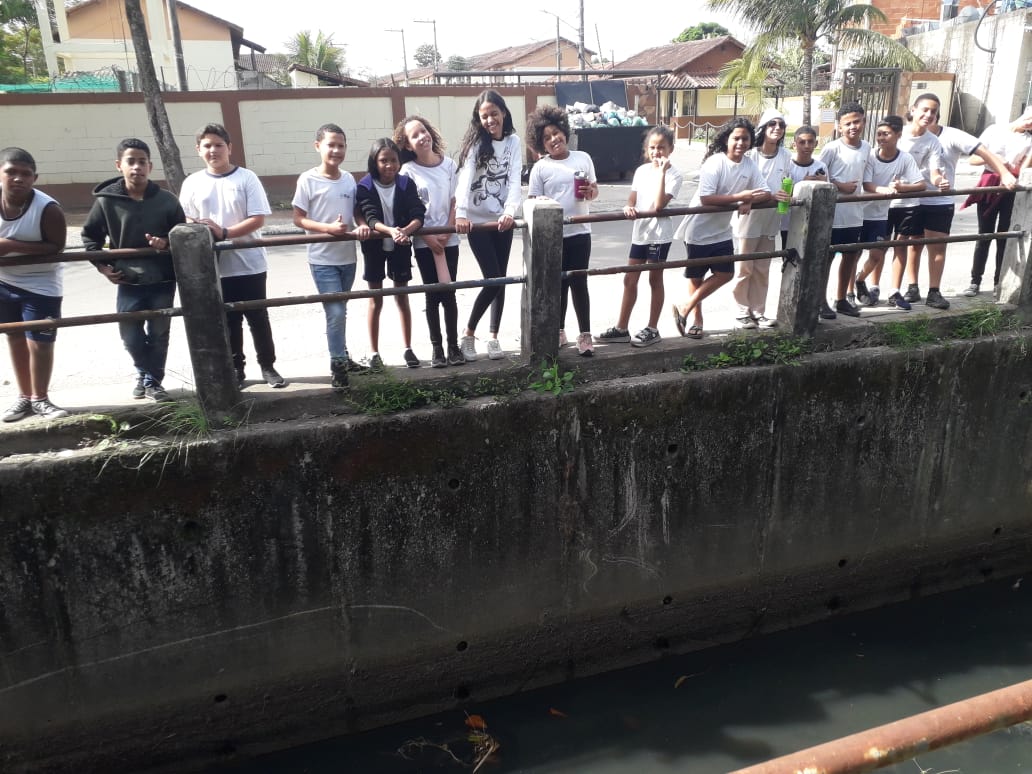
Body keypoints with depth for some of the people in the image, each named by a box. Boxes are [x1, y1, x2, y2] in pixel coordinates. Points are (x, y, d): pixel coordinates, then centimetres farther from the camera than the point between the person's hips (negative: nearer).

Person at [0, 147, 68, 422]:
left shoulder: (48, 209, -24)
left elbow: (56, 247, -23)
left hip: (40, 286, -5)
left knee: (39, 343, -3)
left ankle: (40, 399, 16)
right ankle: (24, 396, 28)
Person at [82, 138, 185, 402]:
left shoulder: (166, 199, -6)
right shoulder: (106, 200, -5)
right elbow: (90, 236, 8)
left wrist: (166, 242, -16)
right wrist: (102, 265, -1)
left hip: (162, 281, 0)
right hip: (128, 282, 0)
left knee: (158, 335, 9)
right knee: (130, 336, 6)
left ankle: (153, 380, 26)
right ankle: (144, 372, 33)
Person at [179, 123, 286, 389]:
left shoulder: (246, 178, -5)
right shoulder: (192, 183, 3)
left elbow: (258, 219, -10)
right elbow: (185, 222, 5)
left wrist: (225, 233, -20)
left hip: (249, 264, -2)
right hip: (214, 268, 2)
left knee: (258, 318, 8)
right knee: (228, 322, 11)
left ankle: (268, 366, 22)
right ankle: (235, 370, 22)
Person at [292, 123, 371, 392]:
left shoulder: (348, 179, 5)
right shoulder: (308, 180, -9)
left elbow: (357, 211, 13)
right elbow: (298, 218, -8)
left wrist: (362, 226, -10)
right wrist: (328, 228, -22)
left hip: (347, 257, 5)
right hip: (322, 259, -5)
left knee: (339, 311, 17)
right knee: (335, 312, -10)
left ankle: (341, 357, 32)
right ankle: (338, 366, 1)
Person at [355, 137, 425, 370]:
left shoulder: (406, 184, -7)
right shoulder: (365, 187, -11)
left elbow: (418, 215, -16)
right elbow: (370, 218, -23)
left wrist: (405, 231, -37)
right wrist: (390, 230, -43)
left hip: (400, 246, 1)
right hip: (375, 247, -1)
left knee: (402, 298, 10)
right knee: (376, 300, 7)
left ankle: (408, 349, 21)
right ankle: (374, 352, 16)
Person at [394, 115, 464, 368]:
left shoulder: (449, 165, 3)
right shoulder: (408, 170, -3)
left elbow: (455, 202, 3)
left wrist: (448, 232, -8)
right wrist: (428, 237, -12)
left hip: (448, 239, 1)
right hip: (424, 241, -1)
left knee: (449, 293, 3)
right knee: (433, 295, 3)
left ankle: (454, 346, 12)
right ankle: (437, 348, 11)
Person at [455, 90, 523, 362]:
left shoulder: (513, 142, 2)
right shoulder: (475, 142, -6)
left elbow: (515, 181, -9)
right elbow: (465, 178, -20)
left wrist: (510, 211, -28)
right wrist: (461, 213, -37)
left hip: (502, 221, 3)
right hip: (477, 221, -3)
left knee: (500, 279, 7)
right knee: (493, 279, -9)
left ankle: (493, 337, 19)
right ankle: (468, 333, 8)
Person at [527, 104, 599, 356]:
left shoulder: (583, 158, 5)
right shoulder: (540, 168, -2)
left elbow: (595, 190, 14)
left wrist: (590, 192, -9)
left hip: (579, 233, 1)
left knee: (578, 283, 2)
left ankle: (585, 334, 11)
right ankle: (559, 331, 26)